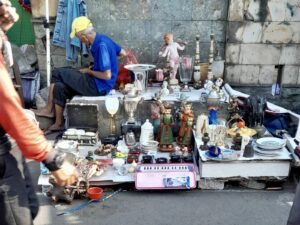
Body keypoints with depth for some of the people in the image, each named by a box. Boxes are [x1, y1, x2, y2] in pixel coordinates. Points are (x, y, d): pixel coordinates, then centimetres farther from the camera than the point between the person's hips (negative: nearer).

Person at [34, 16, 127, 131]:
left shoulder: (101, 45, -23)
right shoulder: (103, 38, 5)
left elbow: (107, 75, -25)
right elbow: (123, 53, 16)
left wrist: (89, 71, -9)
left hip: (99, 86, -9)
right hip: (97, 83, 9)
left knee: (57, 73, -7)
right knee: (59, 88, 3)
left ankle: (49, 109, 10)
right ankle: (59, 123, 8)